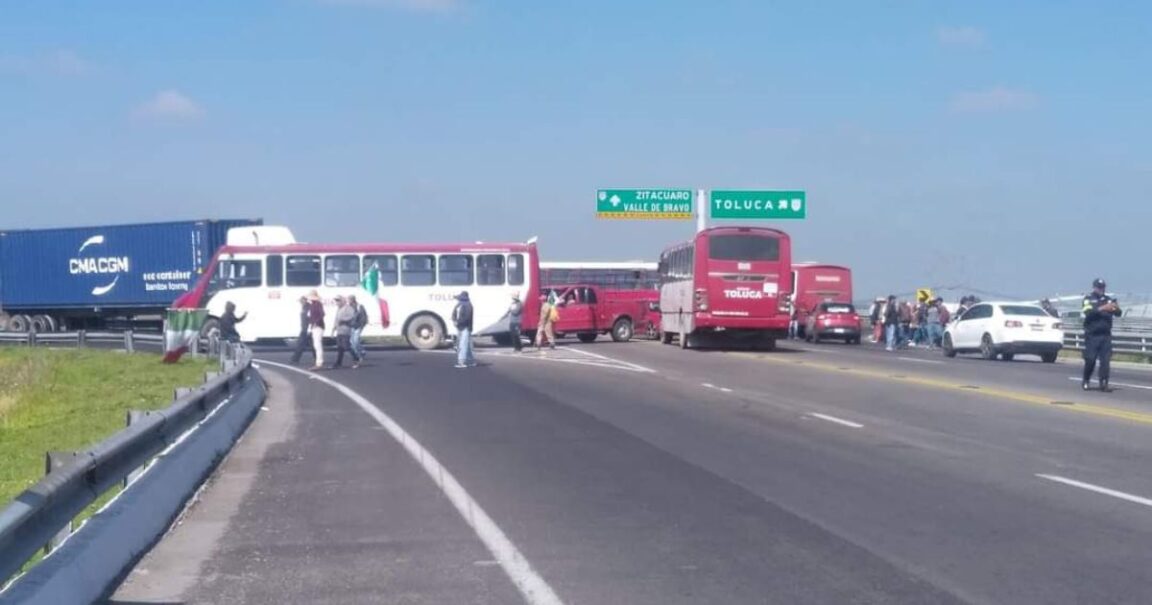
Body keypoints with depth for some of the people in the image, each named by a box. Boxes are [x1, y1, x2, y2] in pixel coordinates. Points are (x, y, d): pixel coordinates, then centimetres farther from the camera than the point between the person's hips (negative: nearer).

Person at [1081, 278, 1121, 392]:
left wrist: (1117, 308, -23)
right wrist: (1102, 308, -31)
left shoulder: (1108, 300, 11)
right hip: (1092, 335, -3)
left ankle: (1104, 383, -2)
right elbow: (1088, 312, -18)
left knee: (1106, 360, -3)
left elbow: (1118, 314, 1)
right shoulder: (1088, 299, 1)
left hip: (1106, 335, 3)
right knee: (1090, 360, -3)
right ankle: (1085, 382, 14)